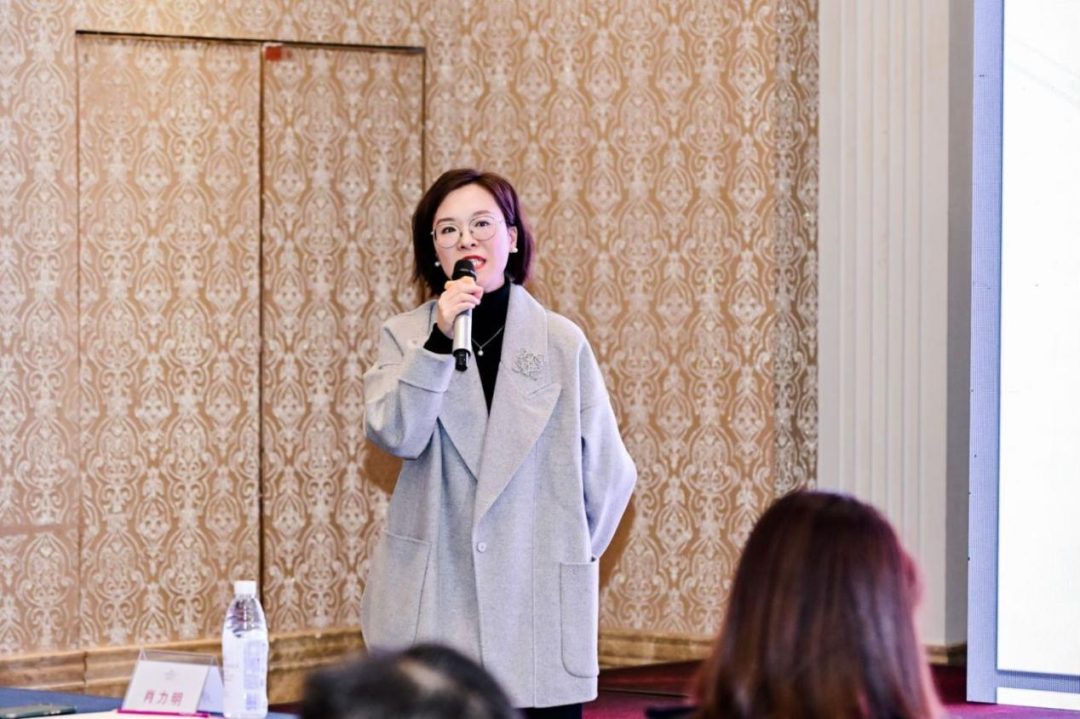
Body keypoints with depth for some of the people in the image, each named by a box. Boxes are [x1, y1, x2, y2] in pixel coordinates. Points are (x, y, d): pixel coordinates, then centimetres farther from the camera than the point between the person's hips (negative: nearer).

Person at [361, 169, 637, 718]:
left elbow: (608, 474, 9)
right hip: (433, 606, 0)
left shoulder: (562, 342, 4)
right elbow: (394, 436, -11)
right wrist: (439, 341, -18)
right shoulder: (404, 337, 6)